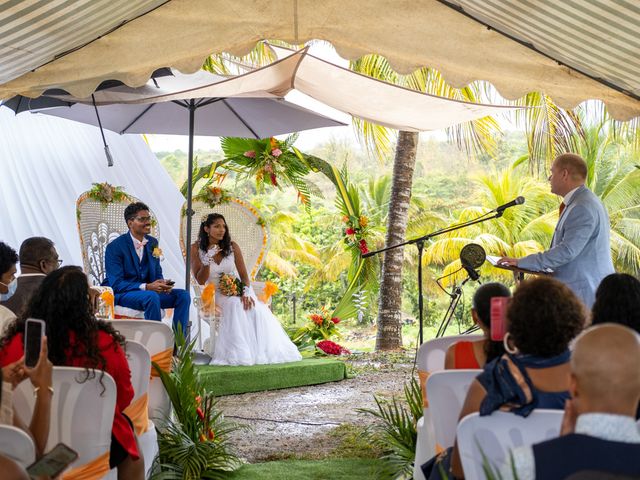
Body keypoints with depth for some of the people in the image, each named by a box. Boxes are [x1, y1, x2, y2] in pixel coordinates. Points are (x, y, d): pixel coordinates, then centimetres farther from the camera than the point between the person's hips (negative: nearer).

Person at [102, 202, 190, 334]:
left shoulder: (152, 243, 7)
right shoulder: (115, 247, -14)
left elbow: (157, 274, 13)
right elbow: (117, 284, -19)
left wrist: (163, 284, -13)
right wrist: (147, 287, -30)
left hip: (147, 292, 7)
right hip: (119, 293, -7)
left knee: (183, 295, -12)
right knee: (152, 297, -35)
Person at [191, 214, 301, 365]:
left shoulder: (232, 247, 1)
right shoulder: (196, 249, -4)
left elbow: (244, 275, -3)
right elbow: (201, 281, -9)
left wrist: (245, 293, -23)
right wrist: (208, 260, -24)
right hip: (216, 294, -2)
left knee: (256, 308, -30)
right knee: (234, 305, -36)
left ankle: (260, 352, -25)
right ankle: (238, 354, -39)